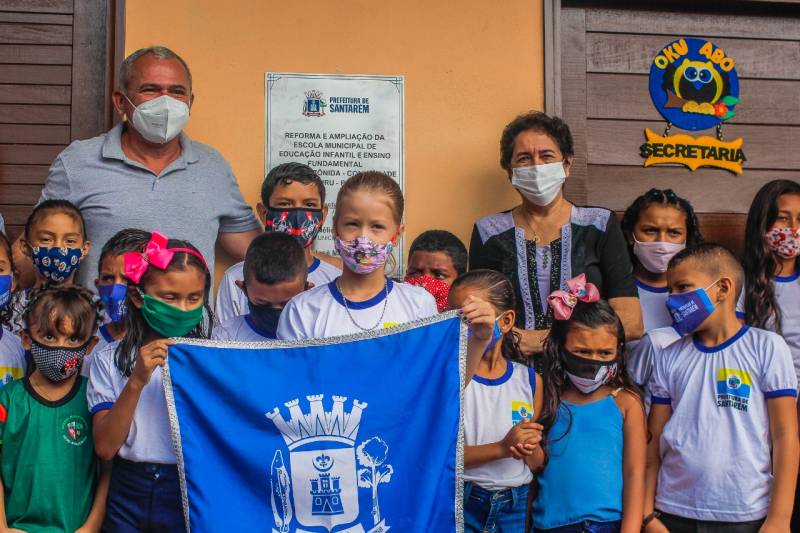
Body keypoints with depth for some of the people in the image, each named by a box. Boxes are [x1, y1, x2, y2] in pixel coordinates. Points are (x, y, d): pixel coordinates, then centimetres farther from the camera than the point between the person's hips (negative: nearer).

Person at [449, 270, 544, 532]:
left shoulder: (530, 380, 1)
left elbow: (538, 463, 8)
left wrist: (531, 450, -14)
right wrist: (502, 447, -24)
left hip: (516, 504, 3)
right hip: (461, 502, -3)